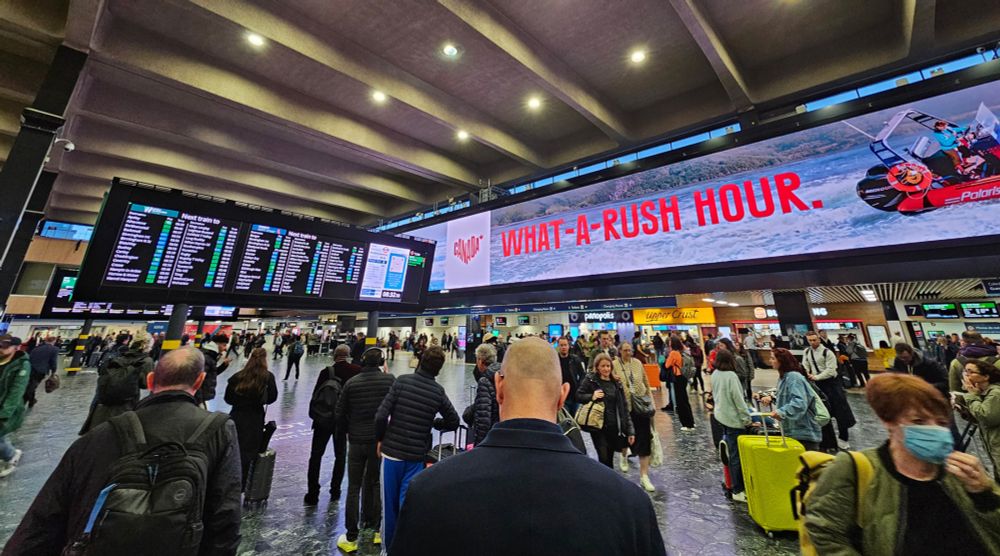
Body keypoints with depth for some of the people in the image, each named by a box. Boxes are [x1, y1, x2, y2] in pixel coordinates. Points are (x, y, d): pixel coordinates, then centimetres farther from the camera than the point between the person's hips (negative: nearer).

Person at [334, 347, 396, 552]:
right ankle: (373, 527, 30)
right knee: (375, 484, 18)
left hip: (356, 441, 0)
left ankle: (351, 537, 23)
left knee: (354, 487, 14)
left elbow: (340, 413, -2)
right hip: (380, 440, 0)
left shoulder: (351, 383, -8)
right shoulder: (389, 379, -11)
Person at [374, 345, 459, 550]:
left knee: (390, 502, 19)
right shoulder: (438, 392, -6)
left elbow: (381, 415, -14)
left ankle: (389, 545, 36)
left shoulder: (402, 381, -12)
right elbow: (453, 422, 5)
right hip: (416, 456, 0)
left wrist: (380, 439, 3)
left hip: (392, 451, 1)